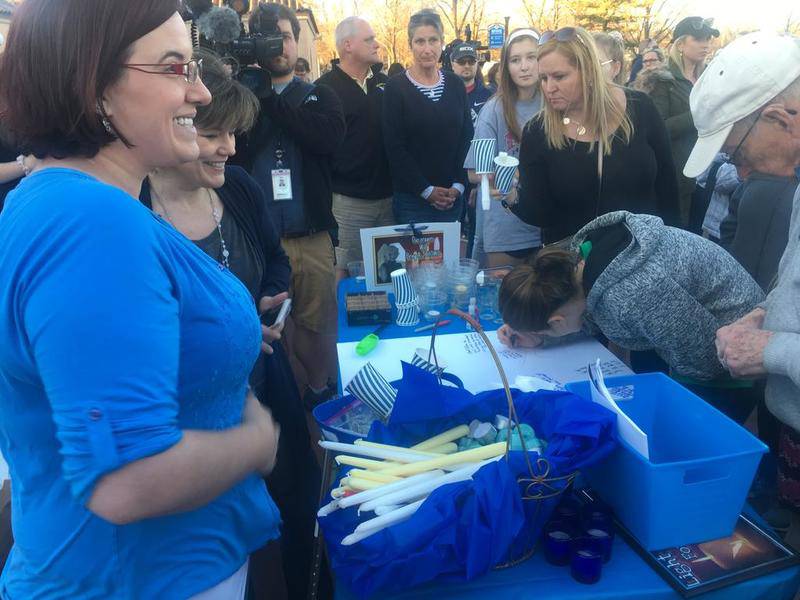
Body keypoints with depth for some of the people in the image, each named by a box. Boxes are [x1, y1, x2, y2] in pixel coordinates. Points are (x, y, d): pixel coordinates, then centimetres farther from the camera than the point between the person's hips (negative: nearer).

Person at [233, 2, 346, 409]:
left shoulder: (320, 97, 11)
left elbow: (330, 137, -12)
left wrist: (267, 98, -11)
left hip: (312, 237, 1)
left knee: (317, 324, 5)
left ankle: (321, 396, 23)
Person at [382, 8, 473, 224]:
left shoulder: (455, 84, 7)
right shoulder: (396, 87, -5)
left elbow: (466, 138, 6)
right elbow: (395, 147, -9)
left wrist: (459, 185, -6)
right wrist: (426, 190, -13)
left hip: (452, 196, 4)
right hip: (412, 198, -3)